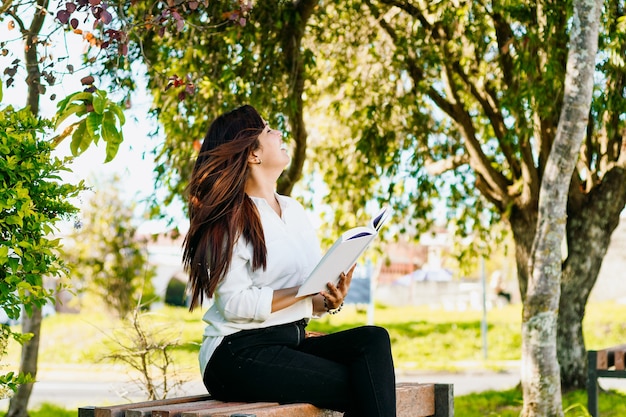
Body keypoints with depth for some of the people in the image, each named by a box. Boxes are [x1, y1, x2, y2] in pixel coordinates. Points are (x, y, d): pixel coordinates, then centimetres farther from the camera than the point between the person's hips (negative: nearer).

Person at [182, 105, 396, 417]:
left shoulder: (294, 209, 15)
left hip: (292, 341, 7)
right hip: (238, 354, -6)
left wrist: (331, 299, -12)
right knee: (358, 387, -21)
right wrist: (306, 292, -22)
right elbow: (235, 302, -16)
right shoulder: (231, 218, -6)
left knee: (373, 340, -19)